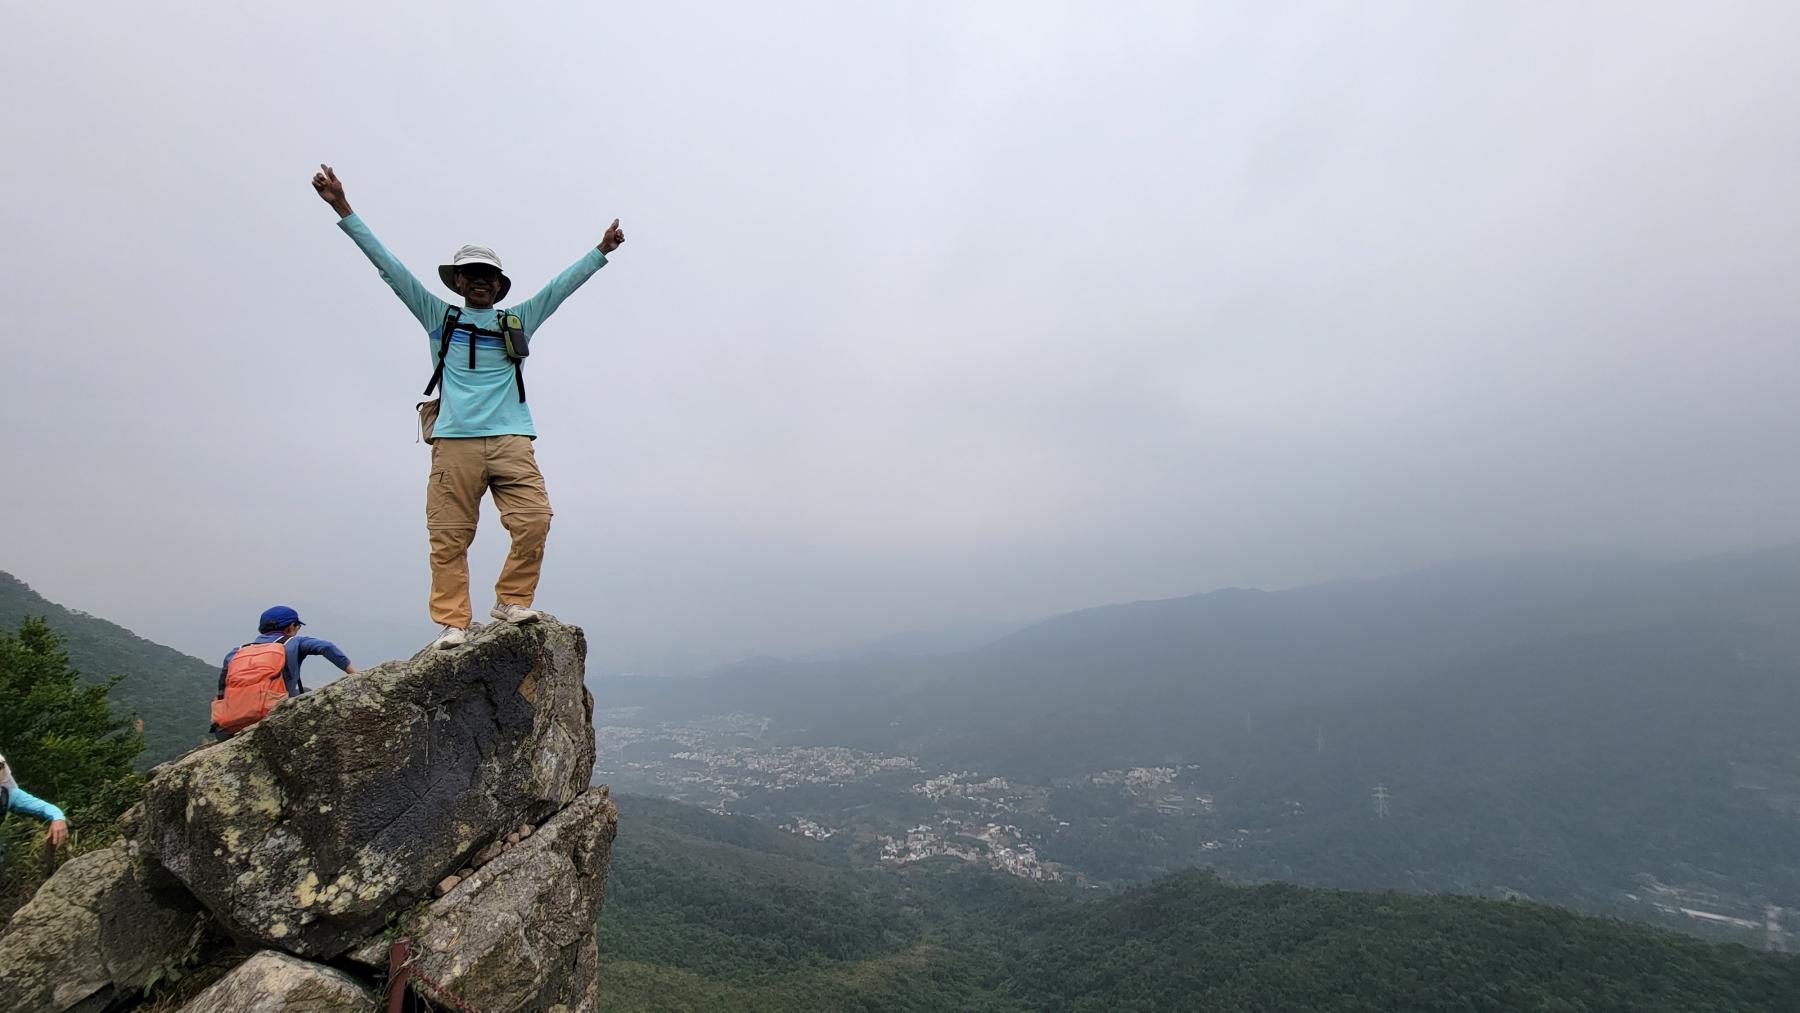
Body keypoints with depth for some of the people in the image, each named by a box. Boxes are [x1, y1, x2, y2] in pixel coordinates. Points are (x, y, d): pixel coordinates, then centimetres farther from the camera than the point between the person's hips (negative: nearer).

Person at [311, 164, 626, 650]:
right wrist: (343, 209, 16)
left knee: (534, 521, -16)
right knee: (449, 537, -4)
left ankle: (511, 601, -2)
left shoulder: (517, 320, 20)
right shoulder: (439, 317, 19)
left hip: (511, 440, 0)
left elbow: (562, 284, 21)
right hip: (454, 442, 0)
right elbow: (389, 267, 17)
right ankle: (452, 622, 2)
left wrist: (602, 250, 22)